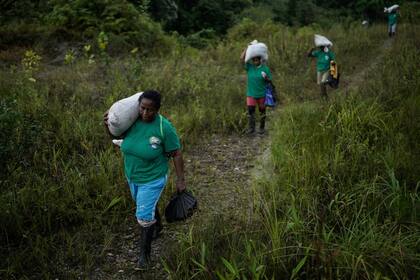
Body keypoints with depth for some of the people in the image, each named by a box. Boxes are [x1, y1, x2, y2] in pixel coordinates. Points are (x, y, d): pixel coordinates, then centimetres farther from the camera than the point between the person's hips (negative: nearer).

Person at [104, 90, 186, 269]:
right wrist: (108, 125, -17)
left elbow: (176, 154, -17)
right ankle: (157, 226, 58)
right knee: (147, 205, 28)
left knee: (144, 216, 0)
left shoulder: (164, 127, -26)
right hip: (132, 175, 5)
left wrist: (180, 179, -14)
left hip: (152, 179, -5)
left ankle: (145, 253, 23)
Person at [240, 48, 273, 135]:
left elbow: (270, 80, -2)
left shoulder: (265, 68, -6)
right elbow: (242, 58, -12)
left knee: (262, 111, 11)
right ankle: (251, 128, 0)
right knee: (250, 110, -7)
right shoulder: (249, 66, -2)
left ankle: (262, 128, 25)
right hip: (251, 94, 1)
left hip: (262, 94, 0)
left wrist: (266, 78, -24)